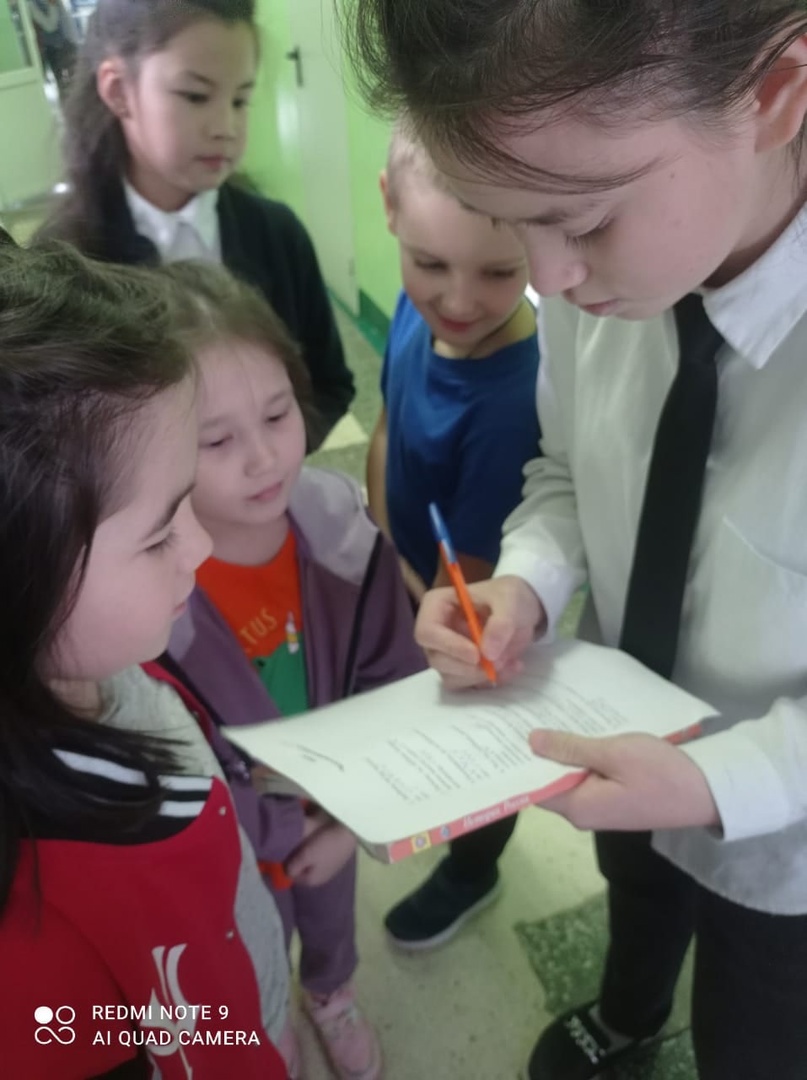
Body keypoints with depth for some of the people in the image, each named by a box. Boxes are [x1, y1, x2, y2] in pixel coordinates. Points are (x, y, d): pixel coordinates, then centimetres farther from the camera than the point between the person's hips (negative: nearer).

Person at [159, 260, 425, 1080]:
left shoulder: (339, 523, -23)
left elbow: (392, 679, -12)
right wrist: (289, 830, -16)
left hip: (338, 804, 3)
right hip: (230, 848, -3)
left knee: (333, 915, 34)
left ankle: (332, 993, 68)